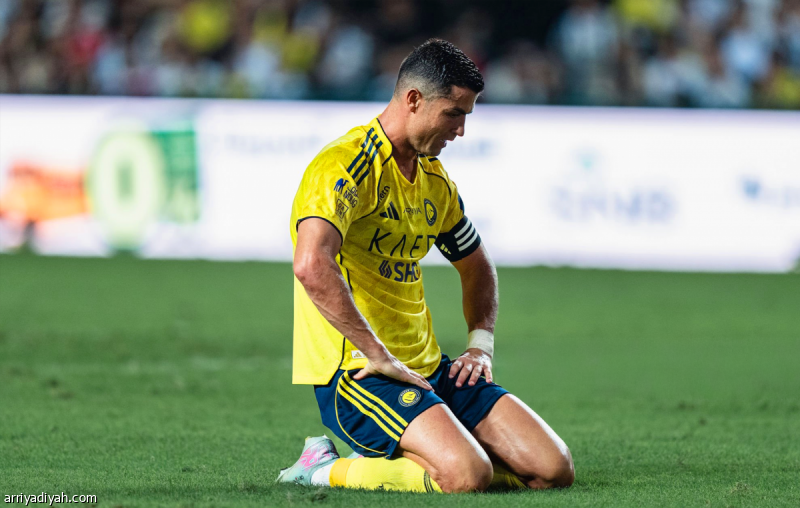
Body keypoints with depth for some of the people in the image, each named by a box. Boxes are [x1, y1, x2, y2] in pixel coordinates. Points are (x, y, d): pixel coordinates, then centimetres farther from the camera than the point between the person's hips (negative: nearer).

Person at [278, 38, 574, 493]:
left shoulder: (435, 180, 15)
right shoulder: (345, 165, -14)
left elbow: (477, 266, 33)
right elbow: (312, 266, -31)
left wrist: (481, 344, 15)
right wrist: (378, 356, -28)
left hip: (427, 368, 9)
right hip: (356, 373, -9)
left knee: (554, 468, -4)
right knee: (467, 475, -31)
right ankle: (325, 469, -8)